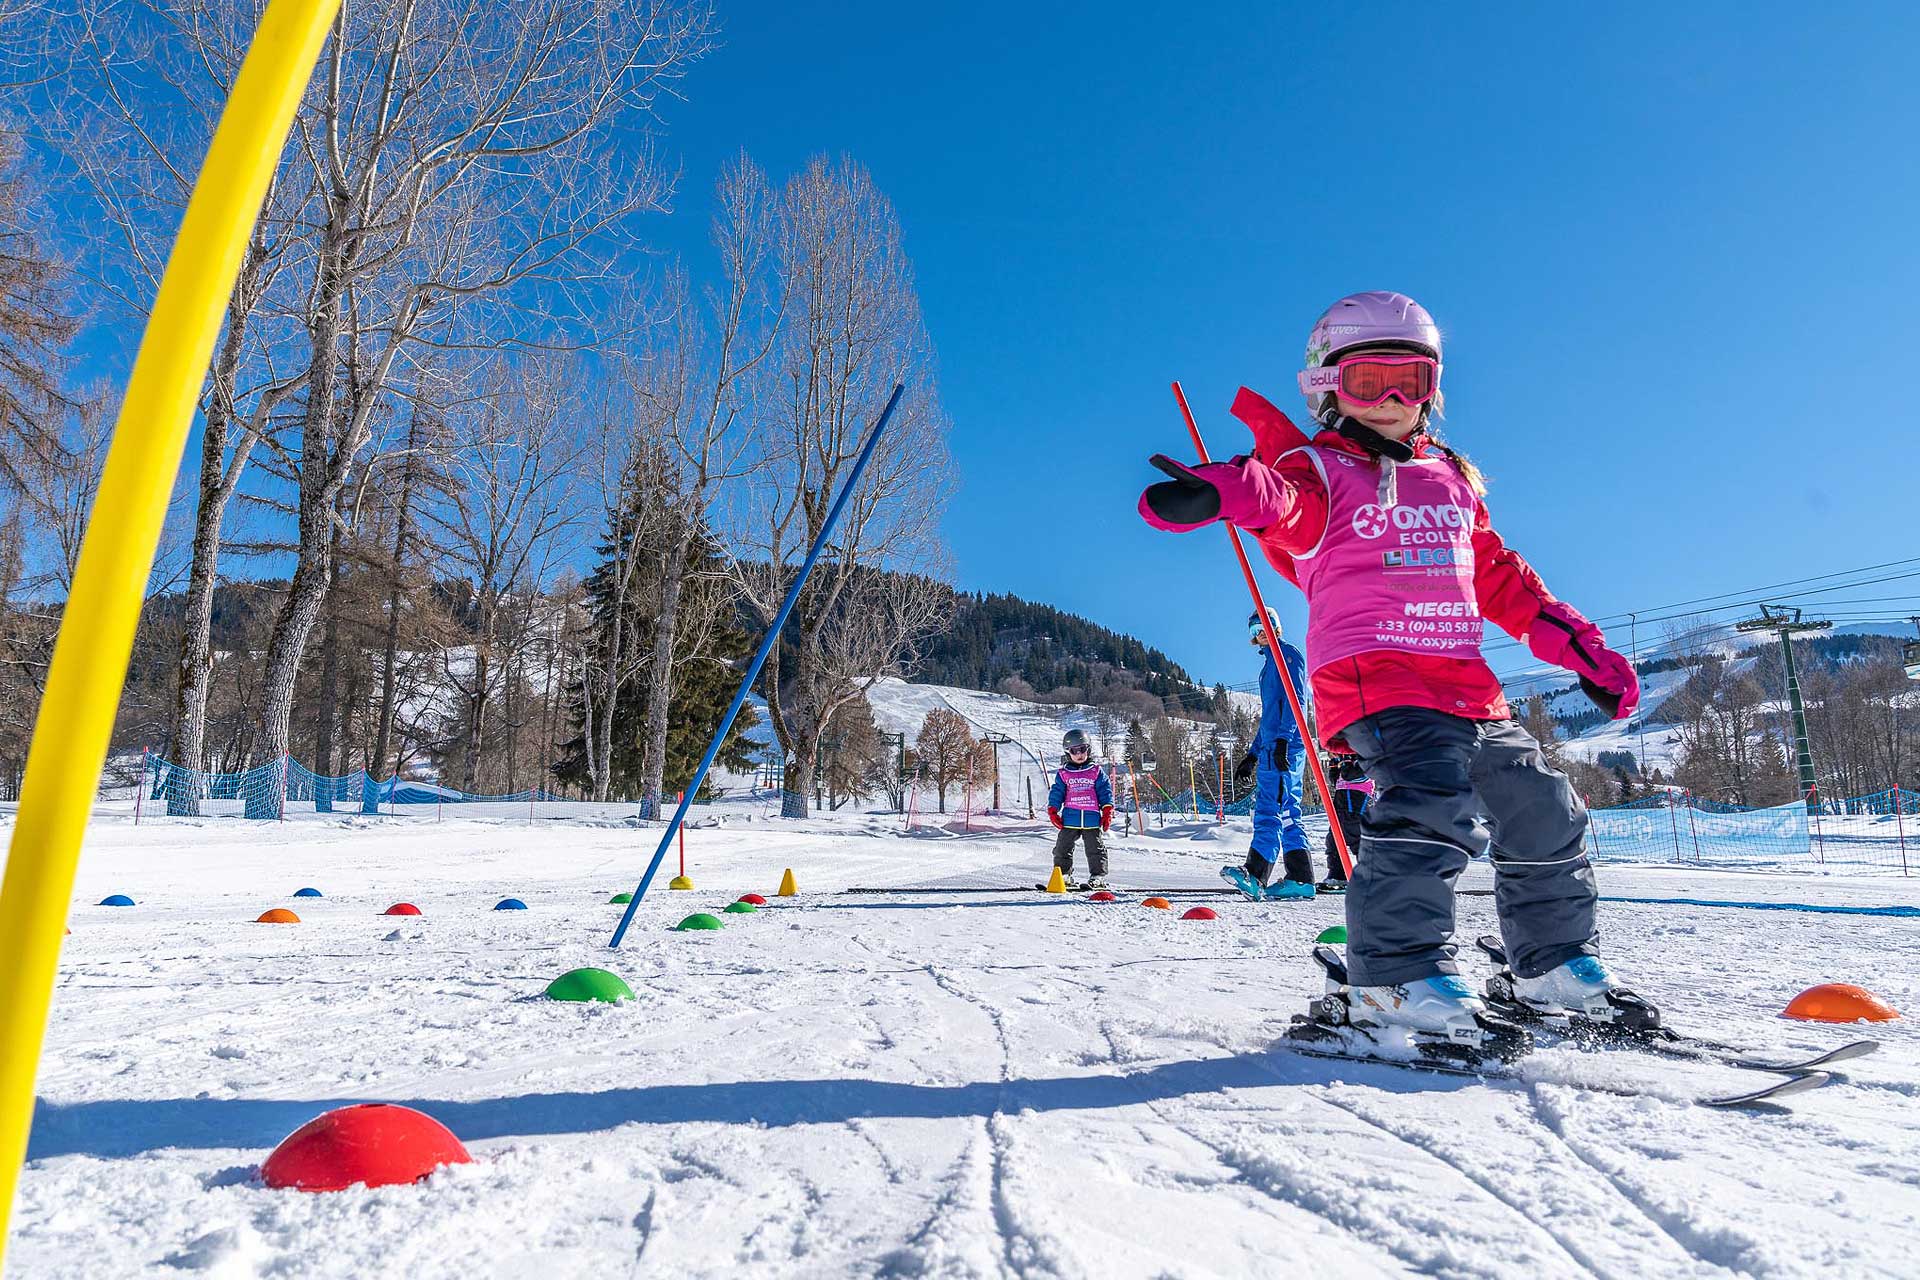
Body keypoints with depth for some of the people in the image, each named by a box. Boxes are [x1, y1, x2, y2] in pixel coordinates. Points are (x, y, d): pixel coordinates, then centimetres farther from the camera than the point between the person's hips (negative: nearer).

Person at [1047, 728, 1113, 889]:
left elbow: (1105, 791, 5)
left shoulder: (1096, 772, 5)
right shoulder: (1063, 774, 6)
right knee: (1062, 848, 3)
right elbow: (1056, 793, 7)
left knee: (1095, 849, 3)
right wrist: (1052, 811, -1)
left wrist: (1107, 812, 0)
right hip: (1070, 819, 1)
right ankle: (1063, 874, 14)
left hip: (1092, 818, -1)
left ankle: (1098, 876, 10)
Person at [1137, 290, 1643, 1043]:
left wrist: (1581, 647, 24)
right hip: (1373, 674, -7)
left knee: (1542, 810, 12)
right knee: (1433, 800, -28)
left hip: (1464, 682, 7)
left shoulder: (1453, 481, 24)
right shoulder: (1323, 470, 3)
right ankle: (1397, 976, -22)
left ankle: (1560, 962, 30)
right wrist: (1222, 491, -46)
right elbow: (1286, 503, -22)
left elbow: (1503, 580, 29)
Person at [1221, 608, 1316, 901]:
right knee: (1286, 813, 4)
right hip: (1272, 747, 10)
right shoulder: (1270, 663, 27)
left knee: (1269, 809, -16)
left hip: (1284, 746, -10)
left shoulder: (1287, 654, 0)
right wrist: (1251, 756, 26)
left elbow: (1295, 699, -14)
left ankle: (1255, 876, -22)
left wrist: (1283, 739, -25)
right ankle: (1300, 879, 3)